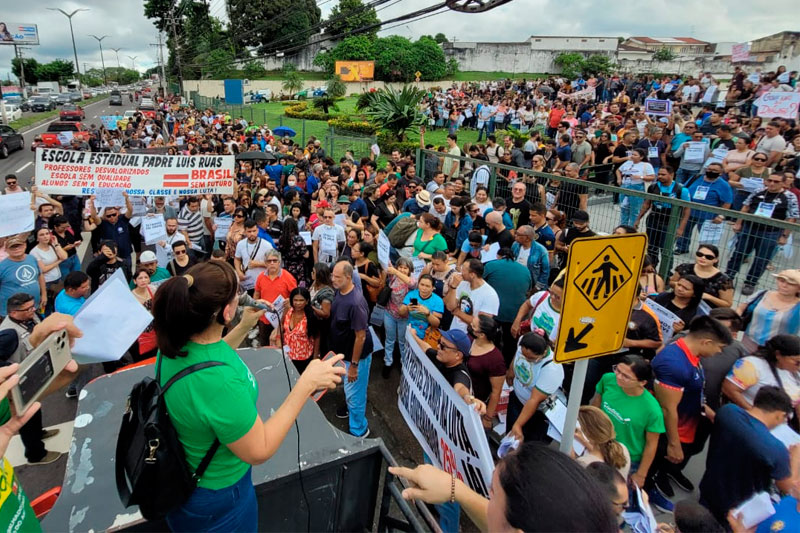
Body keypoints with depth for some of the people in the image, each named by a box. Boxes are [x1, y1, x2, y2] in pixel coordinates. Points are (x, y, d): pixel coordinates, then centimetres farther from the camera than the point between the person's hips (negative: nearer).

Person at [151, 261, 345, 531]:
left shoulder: (177, 343, -15)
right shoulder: (218, 382, -41)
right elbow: (259, 451, -28)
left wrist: (244, 327, 3)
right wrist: (306, 383, -30)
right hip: (216, 500, -7)